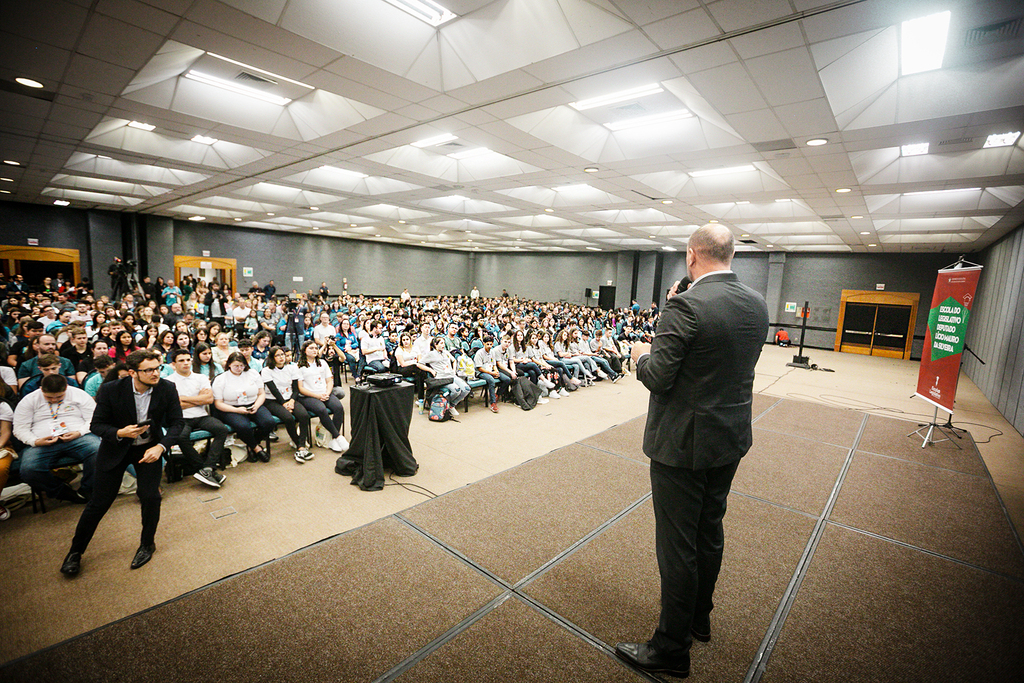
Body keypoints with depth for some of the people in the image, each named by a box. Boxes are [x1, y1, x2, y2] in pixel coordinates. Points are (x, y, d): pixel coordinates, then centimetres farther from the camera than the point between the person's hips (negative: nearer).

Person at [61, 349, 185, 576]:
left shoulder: (167, 389, -17)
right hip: (115, 448, 0)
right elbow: (96, 425, -10)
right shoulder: (111, 390, -19)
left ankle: (147, 544, 17)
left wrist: (161, 447, -23)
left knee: (150, 496, -9)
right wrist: (120, 433, -30)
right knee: (99, 502, 5)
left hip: (149, 447, 1)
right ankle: (76, 550, 30)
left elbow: (177, 422, -9)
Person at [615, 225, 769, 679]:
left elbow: (658, 378, -22)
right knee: (710, 531, 24)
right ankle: (699, 618, 45)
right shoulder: (757, 305, 2)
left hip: (683, 443, -8)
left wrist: (642, 356, 0)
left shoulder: (686, 305, -22)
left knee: (677, 544, 6)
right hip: (731, 438, 8)